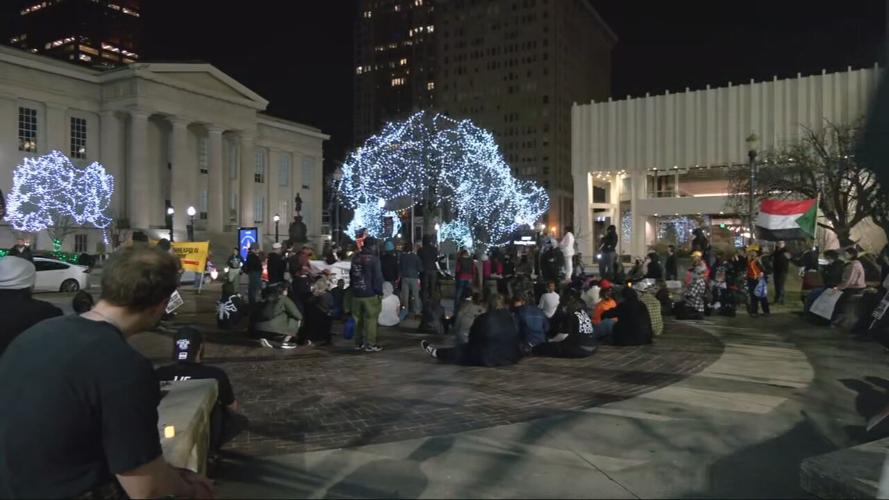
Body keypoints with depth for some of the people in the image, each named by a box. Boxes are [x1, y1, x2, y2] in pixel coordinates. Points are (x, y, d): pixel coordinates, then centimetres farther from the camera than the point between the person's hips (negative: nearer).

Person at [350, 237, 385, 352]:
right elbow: (378, 277, -13)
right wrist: (379, 291, -5)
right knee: (370, 319, -3)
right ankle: (370, 345, -3)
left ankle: (358, 343, 20)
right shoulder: (373, 259, -12)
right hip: (370, 294, -7)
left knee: (358, 319, 14)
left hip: (356, 294, 7)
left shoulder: (355, 258, 10)